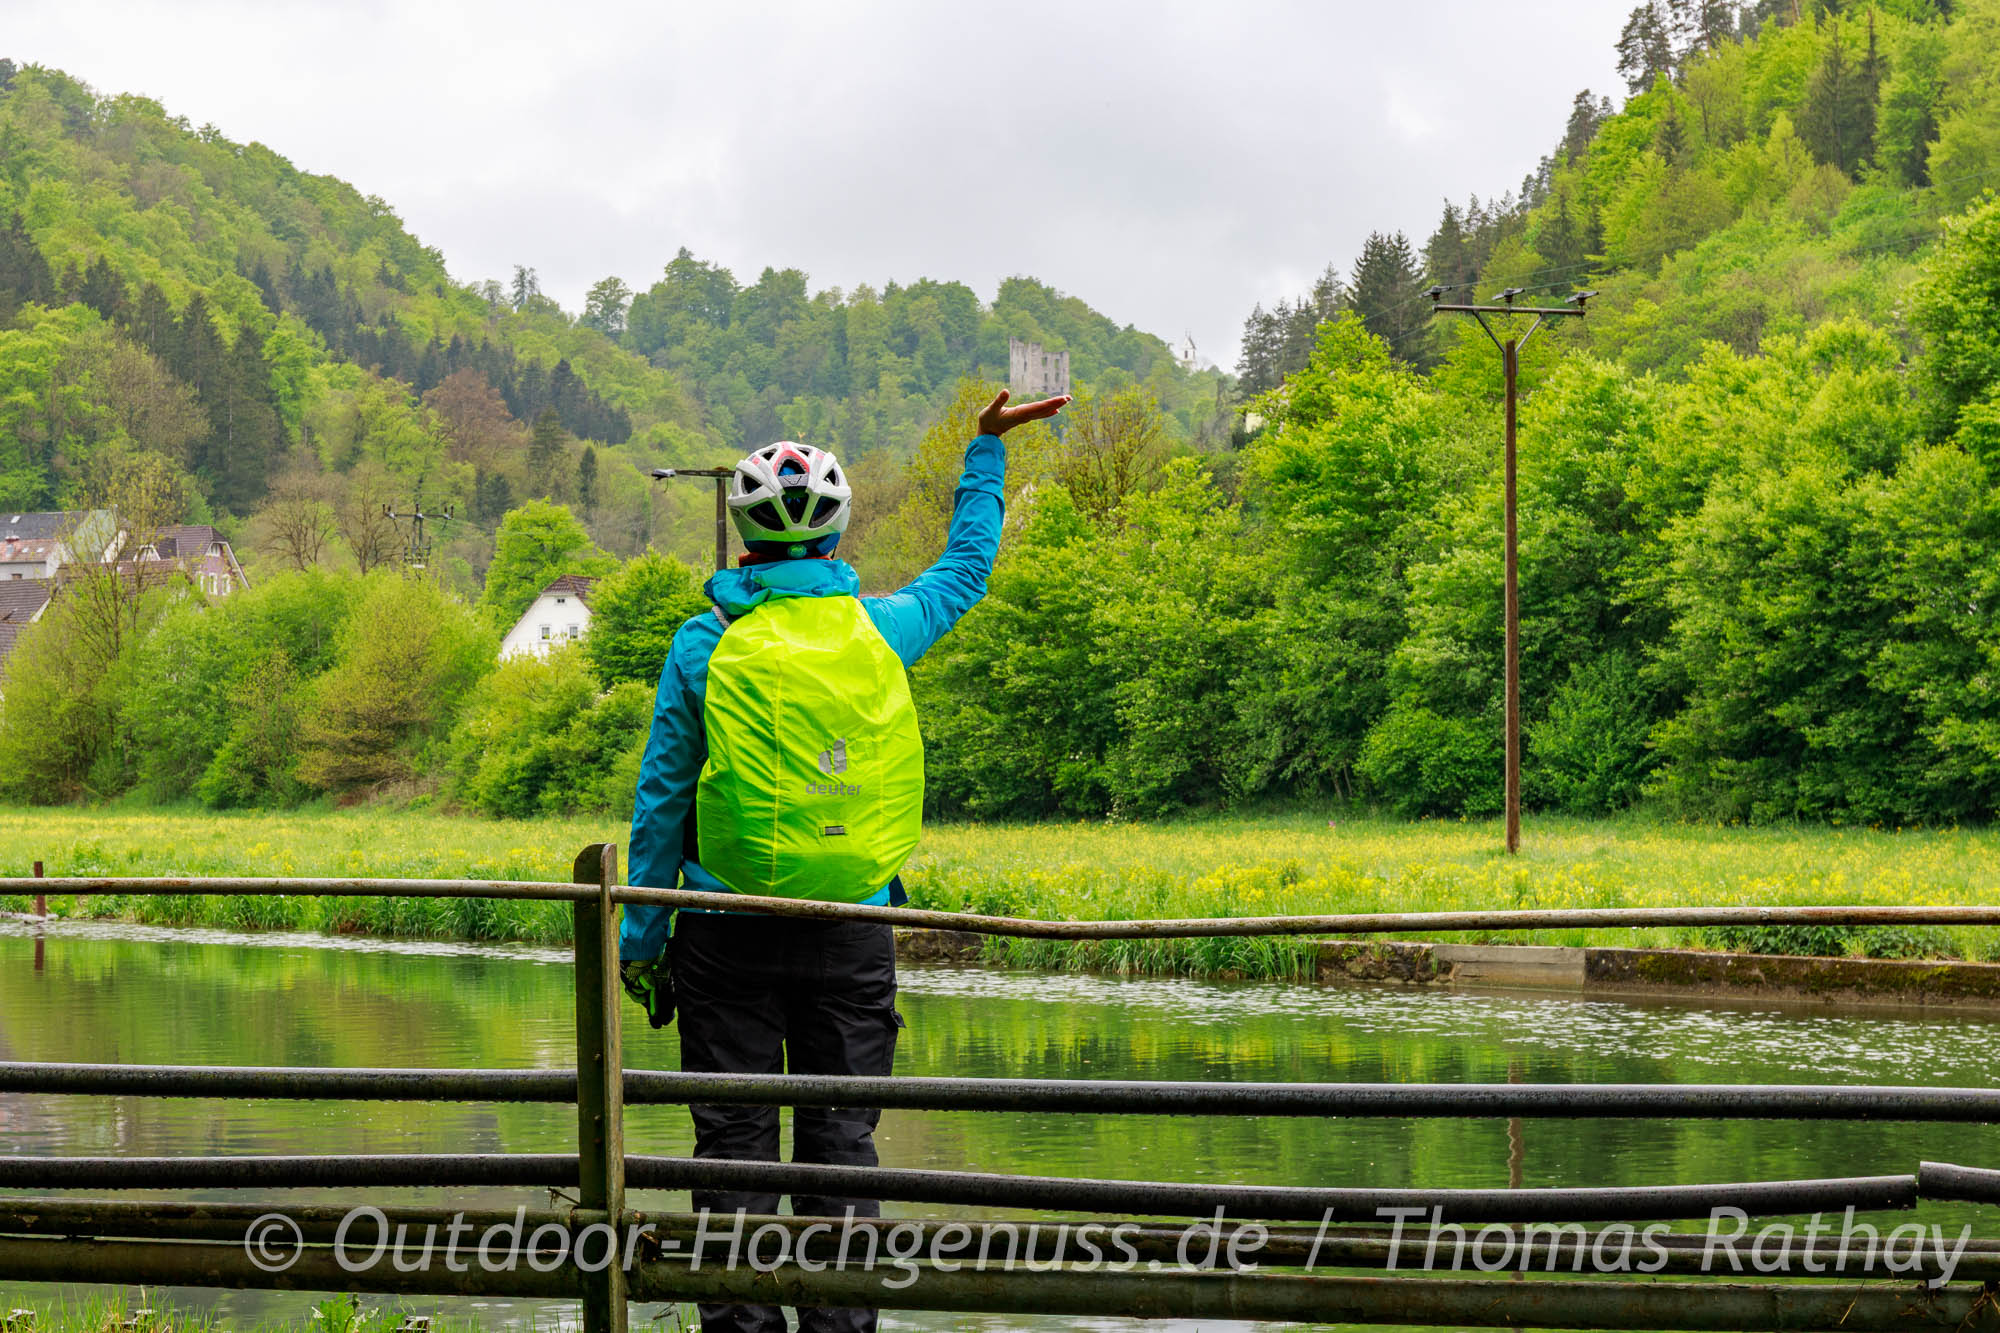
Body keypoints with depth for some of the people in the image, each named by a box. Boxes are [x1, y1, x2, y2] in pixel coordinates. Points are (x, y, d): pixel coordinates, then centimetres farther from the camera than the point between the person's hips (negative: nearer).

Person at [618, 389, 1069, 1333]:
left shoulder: (705, 644, -4)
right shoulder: (882, 628, 0)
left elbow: (661, 797, -2)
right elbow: (965, 567, 21)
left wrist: (640, 939, 5)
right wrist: (986, 455, 34)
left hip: (731, 931, -1)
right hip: (854, 933, 1)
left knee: (734, 1143, 4)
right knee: (841, 1142, 7)